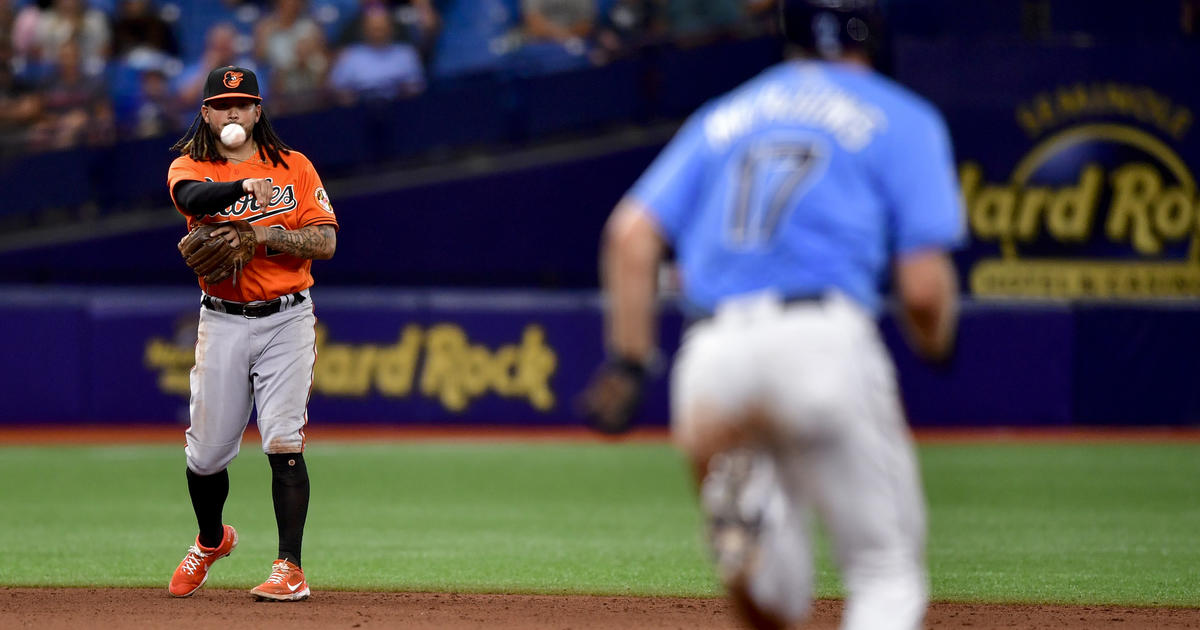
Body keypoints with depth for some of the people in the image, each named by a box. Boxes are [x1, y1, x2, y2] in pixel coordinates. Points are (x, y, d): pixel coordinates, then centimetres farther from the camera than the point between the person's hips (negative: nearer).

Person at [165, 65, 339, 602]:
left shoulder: (294, 167, 6)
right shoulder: (189, 168, 3)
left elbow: (324, 241, -3)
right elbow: (194, 198, -23)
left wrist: (261, 235, -17)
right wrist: (246, 186, -41)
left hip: (287, 320, -1)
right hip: (223, 323, 1)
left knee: (283, 442, -13)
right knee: (207, 450, 5)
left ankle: (290, 568, -12)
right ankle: (211, 540, 34)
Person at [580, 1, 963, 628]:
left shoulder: (723, 118, 25)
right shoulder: (903, 121, 12)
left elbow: (632, 234, 11)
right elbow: (923, 287, 3)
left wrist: (627, 363, 10)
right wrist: (935, 341, 24)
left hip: (709, 360, 4)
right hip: (824, 341, -4)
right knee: (886, 570, 8)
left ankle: (739, 508, -21)